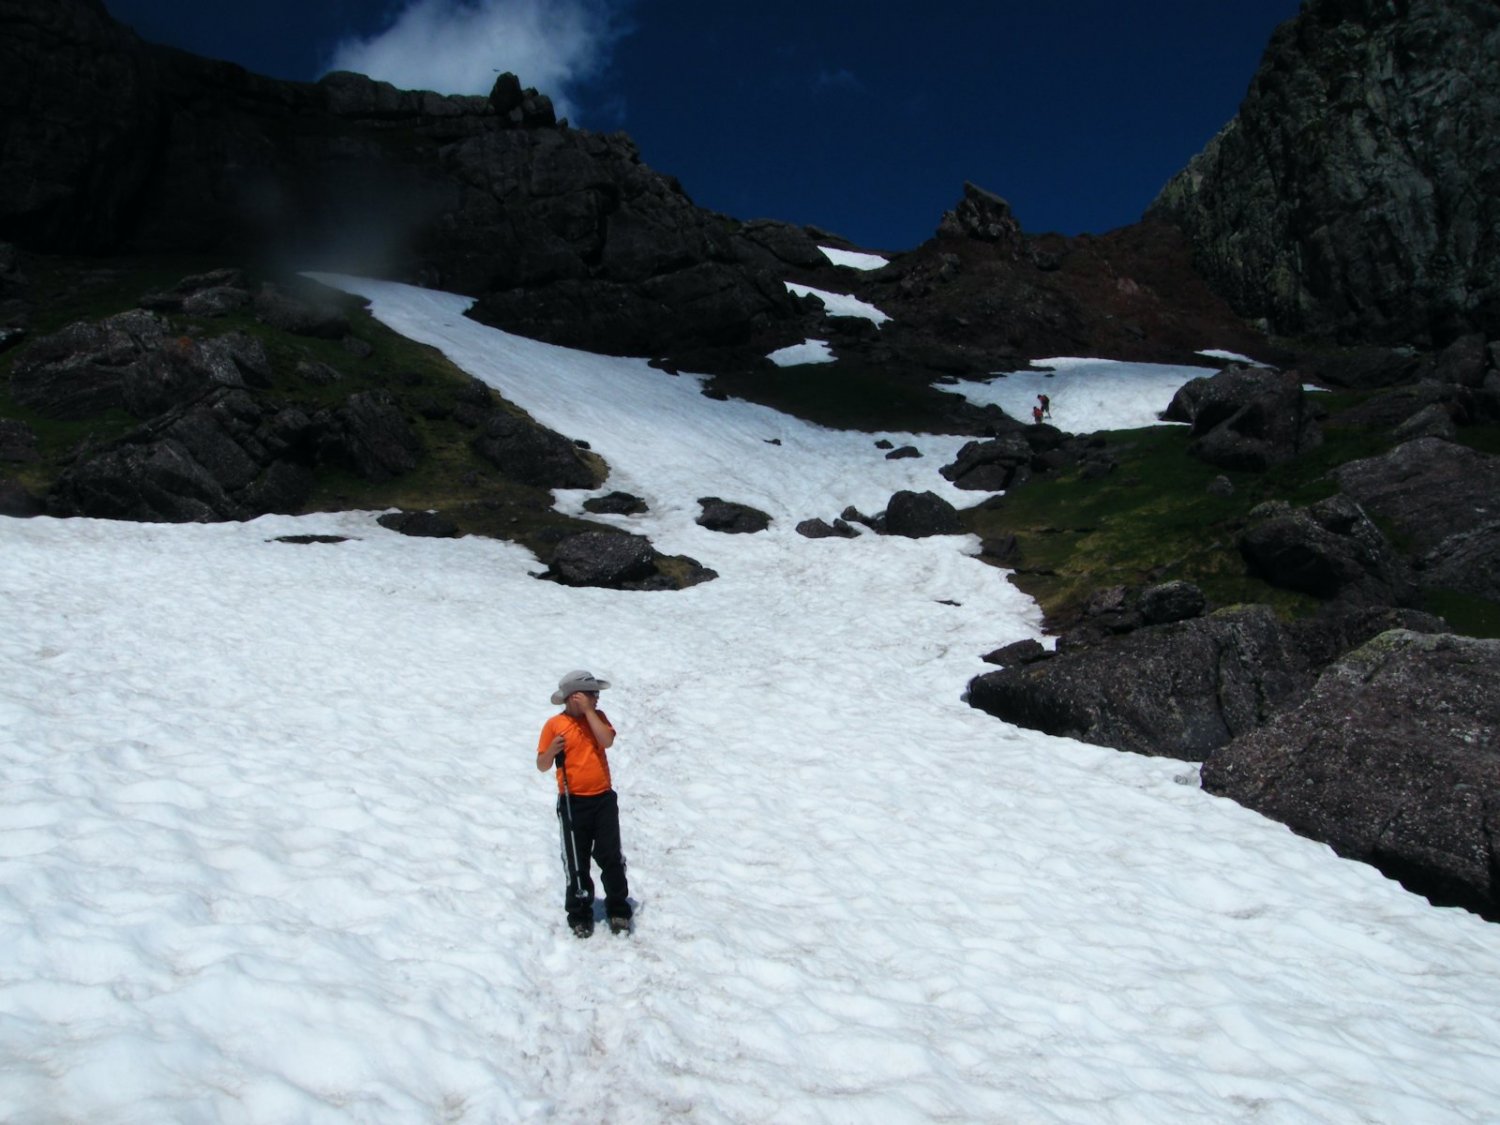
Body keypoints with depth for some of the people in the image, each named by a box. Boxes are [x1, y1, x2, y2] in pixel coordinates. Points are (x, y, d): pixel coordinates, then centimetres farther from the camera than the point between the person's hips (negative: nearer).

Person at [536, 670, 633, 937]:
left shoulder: (597, 716, 5)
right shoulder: (554, 724, -5)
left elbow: (607, 741, -15)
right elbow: (542, 766, -2)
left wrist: (588, 710, -15)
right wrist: (552, 750, -24)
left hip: (604, 798, 2)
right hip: (573, 802, -2)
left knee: (611, 857, 4)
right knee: (576, 863, 5)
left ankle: (618, 910, 18)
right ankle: (580, 915, 19)